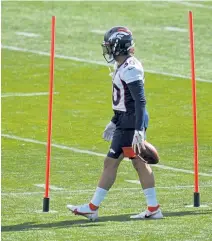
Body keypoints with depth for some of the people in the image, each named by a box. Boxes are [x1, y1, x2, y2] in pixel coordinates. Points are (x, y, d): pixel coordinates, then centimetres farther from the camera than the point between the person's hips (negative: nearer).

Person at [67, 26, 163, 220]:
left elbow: (140, 101, -24)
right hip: (126, 122, 10)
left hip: (130, 124, -10)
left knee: (111, 162, -4)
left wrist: (138, 131, -28)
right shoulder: (124, 67, 13)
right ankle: (153, 209, 11)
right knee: (139, 163, 10)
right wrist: (114, 123, 27)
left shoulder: (130, 69, -19)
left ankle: (92, 208, 2)